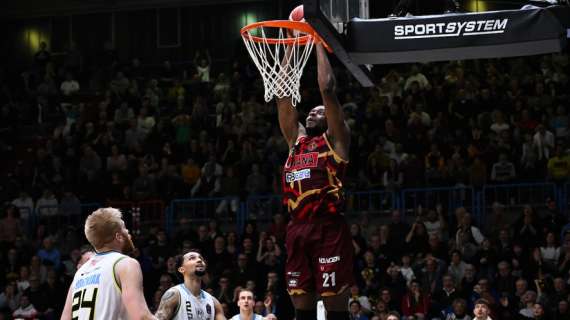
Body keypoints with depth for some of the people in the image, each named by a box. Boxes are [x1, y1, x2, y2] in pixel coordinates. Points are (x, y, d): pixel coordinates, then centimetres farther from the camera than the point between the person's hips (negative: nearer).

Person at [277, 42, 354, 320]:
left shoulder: (335, 139, 7)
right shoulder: (296, 139, 23)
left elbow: (327, 89, -2)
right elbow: (282, 94, 19)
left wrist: (318, 43, 5)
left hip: (328, 229, -6)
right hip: (298, 230, 6)